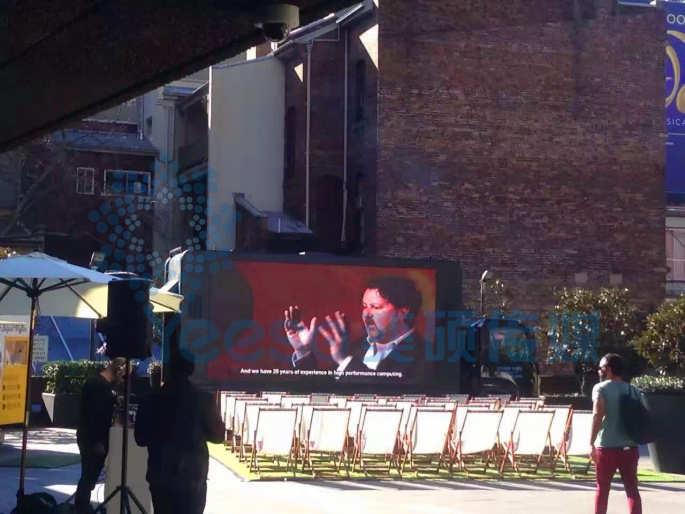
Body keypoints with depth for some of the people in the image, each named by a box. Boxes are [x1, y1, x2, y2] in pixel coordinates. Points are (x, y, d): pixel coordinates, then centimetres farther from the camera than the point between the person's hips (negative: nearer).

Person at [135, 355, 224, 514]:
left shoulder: (151, 400, 0)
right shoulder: (203, 399, -6)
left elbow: (140, 438, 7)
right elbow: (218, 435, 1)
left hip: (160, 475, 2)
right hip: (192, 476, -2)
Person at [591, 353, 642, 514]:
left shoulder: (601, 388, -5)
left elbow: (598, 415, -17)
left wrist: (592, 443, -19)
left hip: (606, 447, -3)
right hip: (629, 447, 4)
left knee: (603, 488, 8)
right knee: (632, 489, 4)